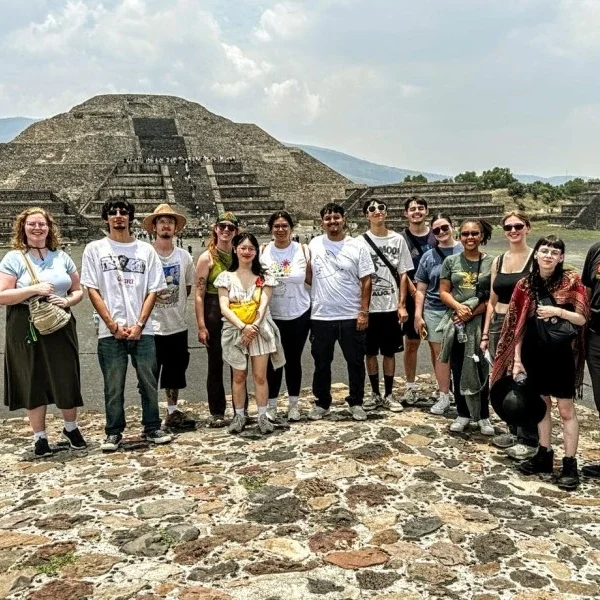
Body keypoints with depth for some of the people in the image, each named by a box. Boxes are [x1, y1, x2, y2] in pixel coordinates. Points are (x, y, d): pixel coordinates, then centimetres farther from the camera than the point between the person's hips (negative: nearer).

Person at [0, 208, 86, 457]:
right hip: (26, 330, -3)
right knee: (33, 384, 4)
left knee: (67, 380, 6)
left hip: (60, 327, 3)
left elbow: (78, 290, 13)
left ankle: (71, 428, 27)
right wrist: (34, 289, -19)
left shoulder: (62, 257, 9)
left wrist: (68, 301, -8)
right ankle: (40, 437, 17)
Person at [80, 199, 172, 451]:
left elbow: (153, 291, 4)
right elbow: (92, 291, 0)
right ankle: (114, 433, 16)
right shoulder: (95, 249, 5)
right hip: (110, 332, -1)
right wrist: (114, 326, -8)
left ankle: (152, 428, 19)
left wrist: (139, 325, -7)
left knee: (149, 383, 5)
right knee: (113, 387, 4)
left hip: (142, 331, 1)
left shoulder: (146, 250, 7)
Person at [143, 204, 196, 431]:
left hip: (178, 325, 5)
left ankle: (173, 412, 29)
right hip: (152, 327, -5)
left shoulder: (184, 256, 6)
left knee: (175, 371, 15)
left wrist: (175, 303, 6)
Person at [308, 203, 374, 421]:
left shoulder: (357, 247, -2)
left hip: (352, 317, -1)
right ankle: (322, 403, 26)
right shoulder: (314, 245, 3)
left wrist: (364, 312, -8)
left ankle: (356, 403, 24)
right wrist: (308, 304, 0)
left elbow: (366, 281, -3)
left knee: (355, 362, 9)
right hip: (320, 316, 1)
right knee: (321, 363, 11)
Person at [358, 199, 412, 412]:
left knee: (389, 352, 8)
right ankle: (375, 394, 21)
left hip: (391, 307, 1)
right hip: (368, 307, -1)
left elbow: (402, 275, 4)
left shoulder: (398, 240, 3)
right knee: (370, 352, 8)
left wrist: (402, 305, -3)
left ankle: (389, 394, 19)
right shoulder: (360, 242, -2)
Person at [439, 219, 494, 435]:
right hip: (456, 323, 2)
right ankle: (463, 414, 21)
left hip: (481, 323, -2)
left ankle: (483, 416, 15)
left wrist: (474, 312, -13)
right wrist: (458, 306, -13)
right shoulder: (451, 261, 5)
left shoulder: (491, 262, 0)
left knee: (481, 370, 2)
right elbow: (443, 291, 5)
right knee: (458, 370, 8)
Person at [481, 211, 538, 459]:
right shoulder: (498, 261, 10)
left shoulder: (536, 258, -6)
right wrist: (485, 333, 10)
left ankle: (530, 440, 11)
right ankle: (514, 431, 28)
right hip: (499, 325, 6)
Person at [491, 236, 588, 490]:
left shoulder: (571, 281, -6)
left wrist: (557, 311, -23)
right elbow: (519, 325, 3)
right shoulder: (525, 285, 2)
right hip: (534, 354, 3)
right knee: (541, 404, 14)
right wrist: (516, 359, 0)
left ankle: (570, 464, 9)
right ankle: (544, 455, 27)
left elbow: (582, 318, -6)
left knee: (566, 409, 1)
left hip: (561, 354, -3)